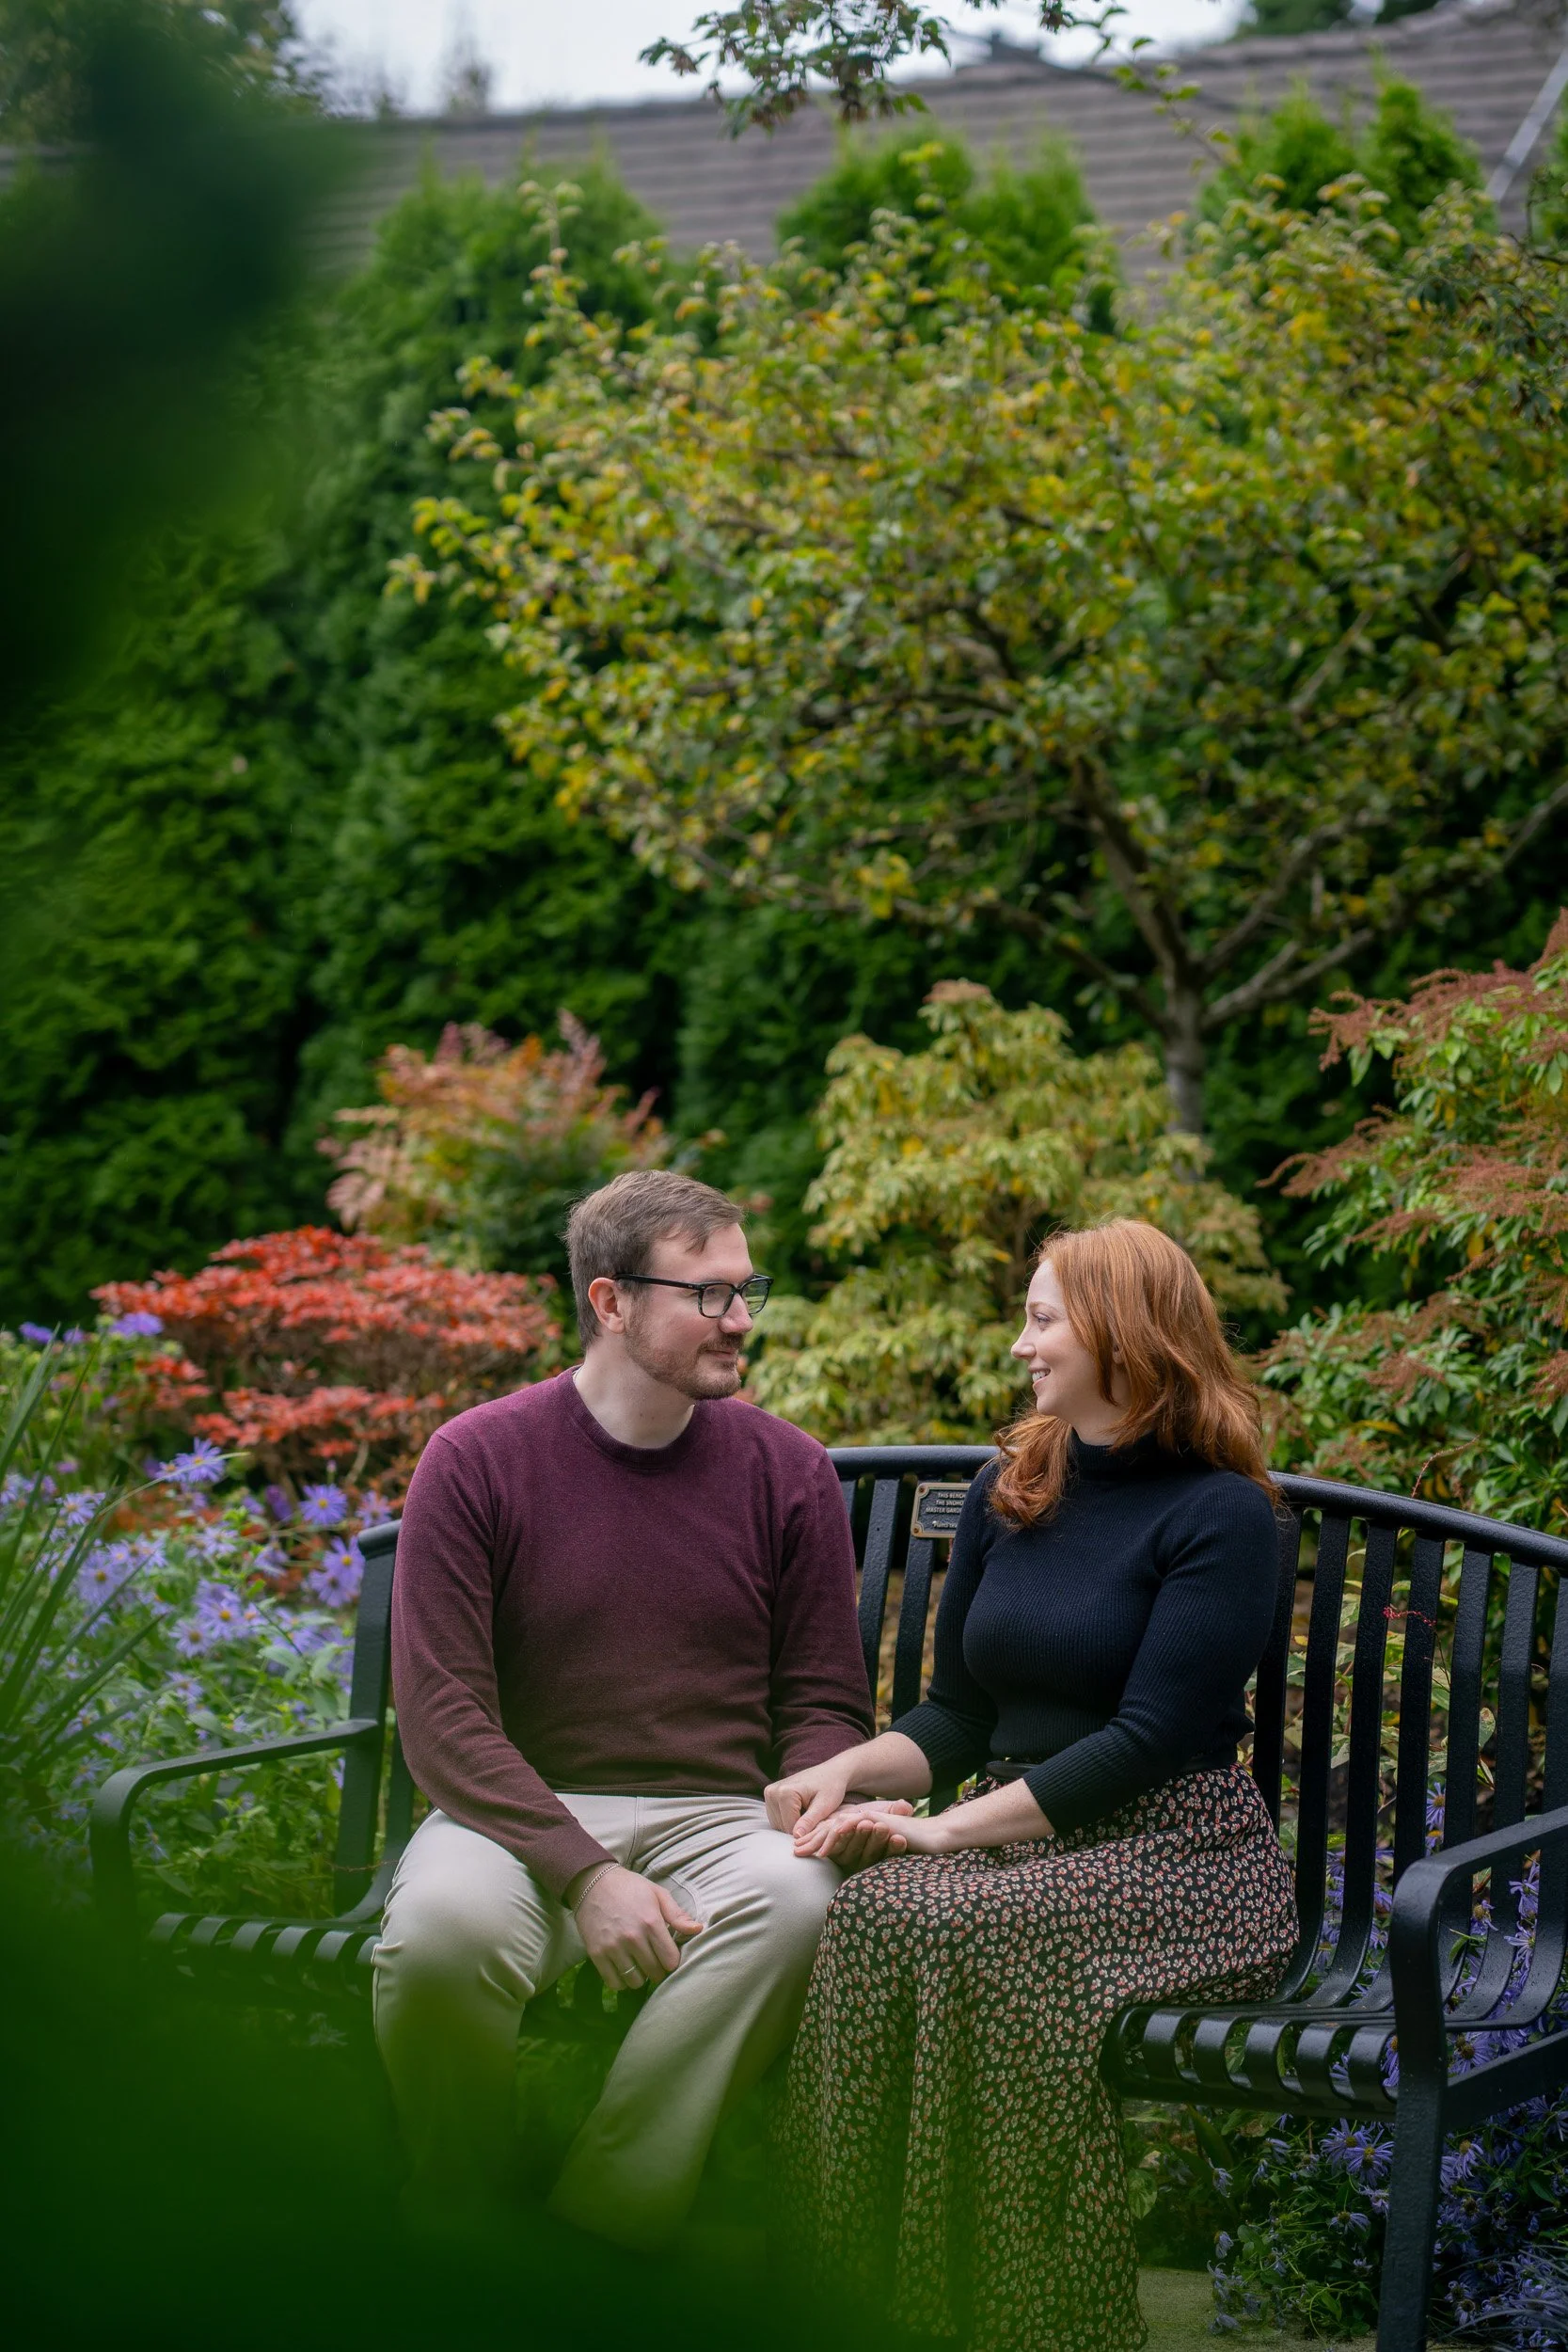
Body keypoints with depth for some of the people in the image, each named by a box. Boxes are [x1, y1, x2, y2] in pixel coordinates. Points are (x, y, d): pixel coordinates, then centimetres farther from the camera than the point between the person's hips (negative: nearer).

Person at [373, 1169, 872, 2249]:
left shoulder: (788, 1470, 6)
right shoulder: (477, 1460, -2)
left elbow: (823, 1706, 11)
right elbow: (443, 1715, -7)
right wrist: (584, 1873, -20)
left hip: (717, 1814, 2)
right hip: (521, 1812, -2)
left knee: (797, 1899, -34)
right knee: (440, 1927, -36)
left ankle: (595, 2235, -25)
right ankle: (465, 2233, -8)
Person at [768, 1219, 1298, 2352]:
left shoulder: (1219, 1516, -6)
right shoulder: (1011, 1488, 15)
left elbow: (1149, 1740, -13)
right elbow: (959, 1713, 19)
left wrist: (949, 1828, -16)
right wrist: (846, 1772, -2)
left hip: (1179, 1860, -5)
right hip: (1026, 1843, 5)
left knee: (954, 1929, -34)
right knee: (872, 1913, -28)